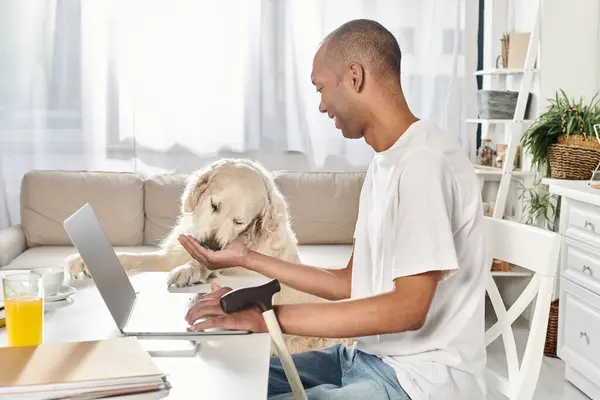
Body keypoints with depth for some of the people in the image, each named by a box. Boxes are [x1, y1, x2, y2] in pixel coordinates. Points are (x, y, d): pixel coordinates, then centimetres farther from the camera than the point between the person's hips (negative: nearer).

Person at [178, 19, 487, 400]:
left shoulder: (425, 161, -19)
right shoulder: (384, 162, 11)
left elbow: (408, 308, -25)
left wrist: (270, 317, -25)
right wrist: (248, 258, 13)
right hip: (370, 358, 9)